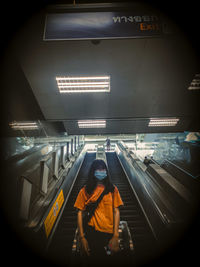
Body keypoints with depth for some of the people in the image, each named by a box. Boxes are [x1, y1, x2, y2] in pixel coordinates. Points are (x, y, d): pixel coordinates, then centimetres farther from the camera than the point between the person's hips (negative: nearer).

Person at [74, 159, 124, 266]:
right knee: (92, 260, 7)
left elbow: (116, 212, 0)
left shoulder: (112, 189, 2)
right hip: (91, 232, -1)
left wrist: (115, 236, -6)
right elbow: (80, 213, -1)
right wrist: (82, 237, -5)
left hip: (109, 233, 1)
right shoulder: (85, 190, -1)